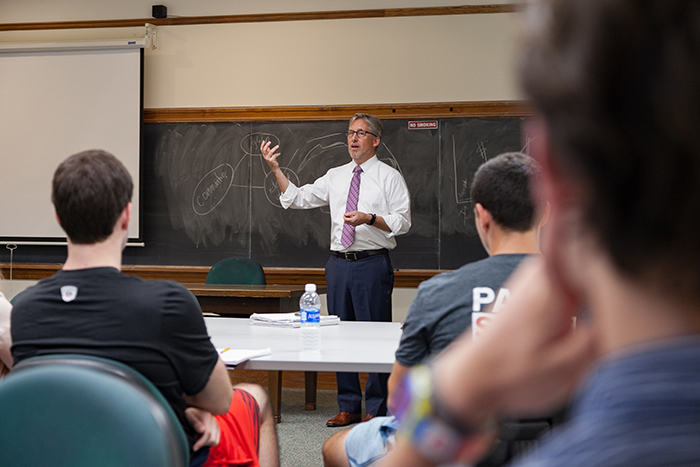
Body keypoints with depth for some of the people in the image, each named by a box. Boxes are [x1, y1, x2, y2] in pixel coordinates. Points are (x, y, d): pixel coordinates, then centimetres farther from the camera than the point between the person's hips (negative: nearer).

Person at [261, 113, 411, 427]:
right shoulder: (335, 177, 14)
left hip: (373, 264, -5)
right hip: (339, 263, 5)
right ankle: (348, 407, 18)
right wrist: (275, 168, 3)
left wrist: (369, 218, -20)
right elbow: (298, 199, 12)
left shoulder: (390, 177, 1)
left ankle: (376, 411, 5)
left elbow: (402, 222, -6)